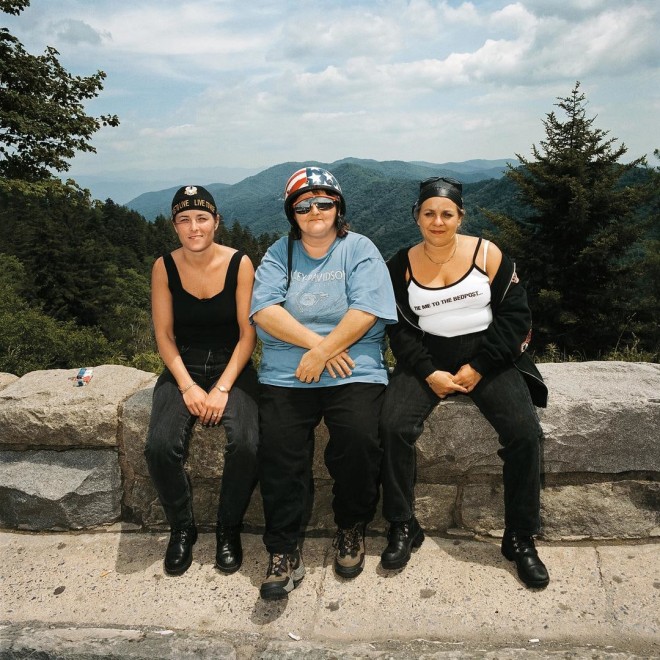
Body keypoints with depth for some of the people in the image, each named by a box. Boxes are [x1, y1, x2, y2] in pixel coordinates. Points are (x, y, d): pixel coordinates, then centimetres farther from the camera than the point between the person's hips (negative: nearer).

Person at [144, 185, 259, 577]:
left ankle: (229, 528, 0)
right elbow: (164, 335, 0)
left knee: (246, 443, -28)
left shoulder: (239, 264, -8)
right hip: (183, 367, 2)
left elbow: (248, 333, -7)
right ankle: (182, 529, 4)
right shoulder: (165, 268, -2)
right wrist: (187, 386, -11)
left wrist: (223, 388, -15)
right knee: (160, 446, -24)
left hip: (232, 366, -1)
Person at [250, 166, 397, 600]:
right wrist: (315, 341, -13)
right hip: (286, 376, 2)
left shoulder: (360, 250, 7)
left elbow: (366, 311, -7)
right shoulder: (279, 253, 13)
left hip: (353, 371, -1)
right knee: (278, 446, -19)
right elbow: (264, 311, -2)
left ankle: (352, 528, 5)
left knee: (359, 439, -24)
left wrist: (322, 353, -14)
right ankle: (285, 552, -3)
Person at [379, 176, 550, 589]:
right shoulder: (402, 265, 3)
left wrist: (478, 367, -12)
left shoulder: (487, 254, -1)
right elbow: (399, 328, 2)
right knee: (394, 425, -23)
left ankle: (520, 539, -1)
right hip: (427, 357, 1)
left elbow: (515, 315, -2)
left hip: (486, 355, -1)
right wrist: (428, 373, -13)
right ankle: (402, 527, -4)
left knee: (525, 432, -21)